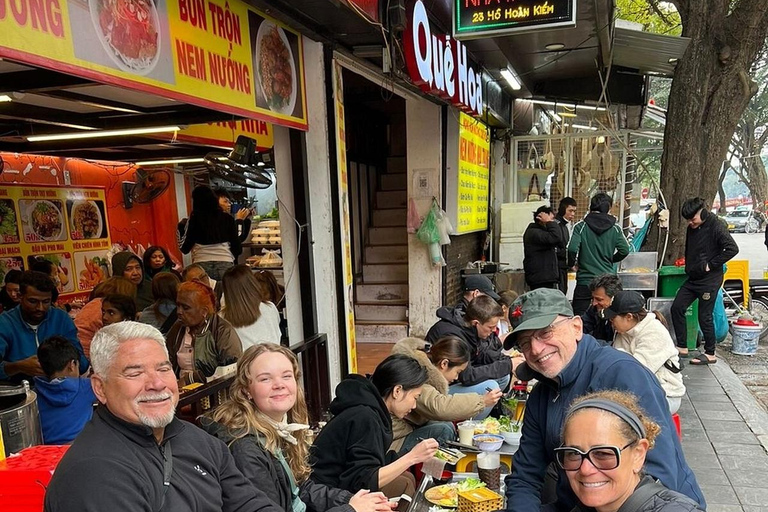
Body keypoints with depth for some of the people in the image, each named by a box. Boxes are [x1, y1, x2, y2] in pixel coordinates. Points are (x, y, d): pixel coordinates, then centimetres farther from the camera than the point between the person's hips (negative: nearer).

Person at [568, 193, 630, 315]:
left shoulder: (580, 227, -6)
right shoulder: (615, 228, 2)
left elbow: (572, 249, -16)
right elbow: (624, 250, -2)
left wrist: (572, 263, 4)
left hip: (585, 281, -3)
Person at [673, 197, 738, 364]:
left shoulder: (716, 226, -14)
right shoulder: (691, 228, 9)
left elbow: (732, 249, -23)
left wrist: (710, 265, -19)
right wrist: (689, 267, 10)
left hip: (709, 280, -8)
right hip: (693, 278, 8)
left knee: (705, 316, -1)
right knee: (676, 308, 2)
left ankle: (710, 354, 14)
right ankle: (682, 347, 11)